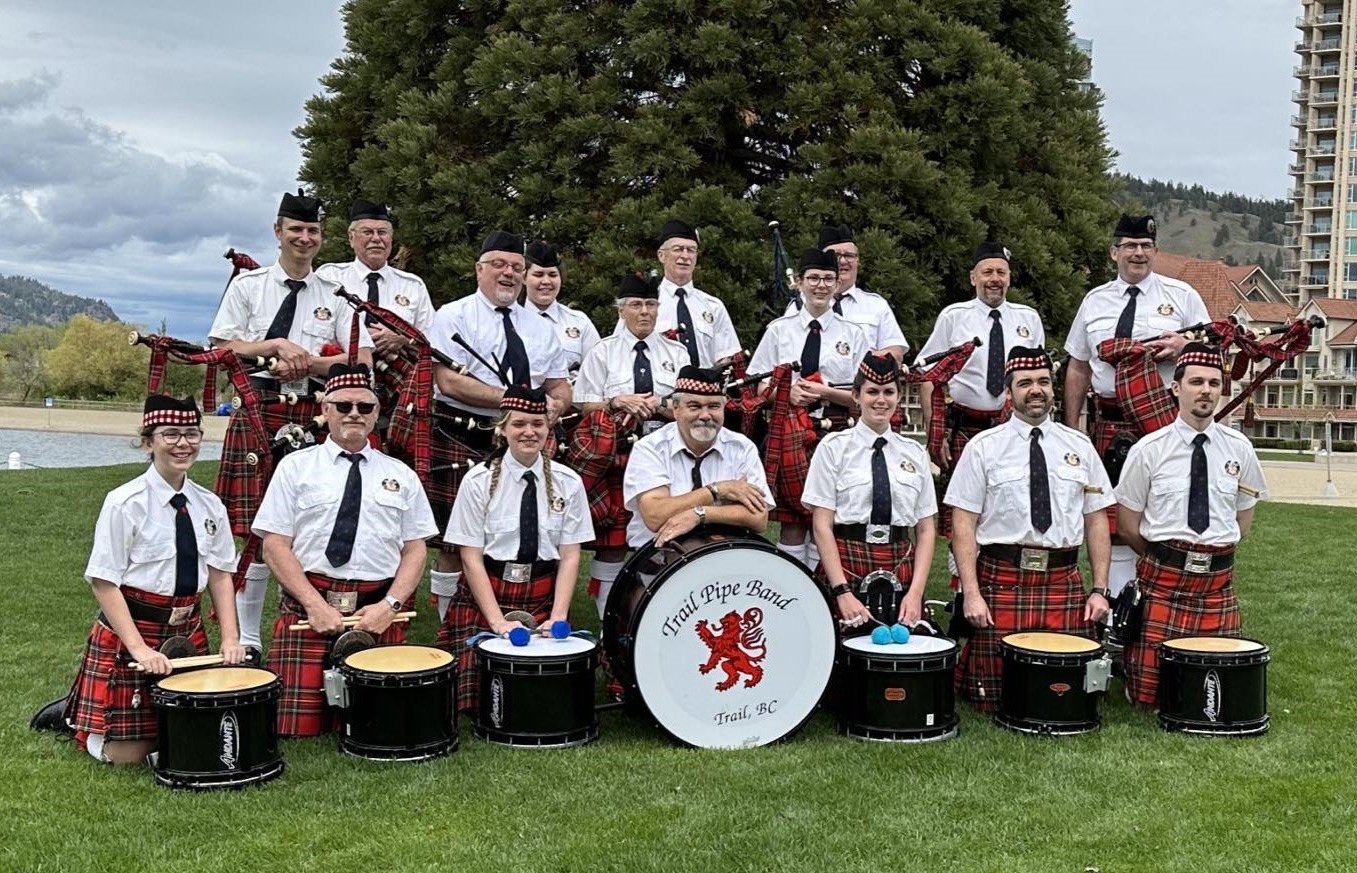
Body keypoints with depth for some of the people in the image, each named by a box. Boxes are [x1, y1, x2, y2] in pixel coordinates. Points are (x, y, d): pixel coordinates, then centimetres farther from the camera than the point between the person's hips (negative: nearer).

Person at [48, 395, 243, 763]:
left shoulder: (209, 505, 3)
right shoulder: (125, 504, -14)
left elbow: (220, 574, 6)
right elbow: (103, 582, -14)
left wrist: (230, 639, -6)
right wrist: (140, 649, -21)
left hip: (188, 634, 6)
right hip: (129, 631, -5)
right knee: (128, 753, -1)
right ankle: (72, 714, 26)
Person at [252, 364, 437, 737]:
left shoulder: (401, 475, 14)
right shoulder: (295, 467, 7)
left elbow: (415, 551, 10)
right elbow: (275, 545, 1)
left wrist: (389, 605, -7)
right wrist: (314, 604, -11)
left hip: (380, 612, 2)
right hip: (307, 607, -1)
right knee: (299, 728, -7)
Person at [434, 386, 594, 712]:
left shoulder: (567, 482, 3)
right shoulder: (479, 481, -3)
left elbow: (570, 556, 2)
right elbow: (471, 558, -5)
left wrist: (558, 617, -10)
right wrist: (498, 621, -14)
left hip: (544, 598, 1)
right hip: (485, 594, -1)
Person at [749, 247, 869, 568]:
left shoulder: (853, 334, 6)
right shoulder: (779, 330, 8)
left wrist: (825, 392, -13)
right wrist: (787, 393, -11)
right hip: (788, 430, 0)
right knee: (791, 520, 2)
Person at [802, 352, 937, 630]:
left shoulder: (914, 453, 11)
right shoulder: (834, 448, 1)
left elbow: (926, 530, 9)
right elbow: (822, 526, -4)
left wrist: (916, 593, -3)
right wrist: (842, 592, -12)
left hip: (901, 572, 3)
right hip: (846, 566, -3)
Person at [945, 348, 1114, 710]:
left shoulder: (1079, 447, 11)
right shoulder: (983, 447, 1)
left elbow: (1097, 520, 12)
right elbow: (963, 523, -3)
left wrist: (1100, 589, 3)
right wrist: (971, 594, -10)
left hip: (1064, 583, 3)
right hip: (1001, 581, -3)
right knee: (995, 699, -2)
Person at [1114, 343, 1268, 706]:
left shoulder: (1239, 449, 5)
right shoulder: (1149, 450, -4)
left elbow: (1243, 520, 15)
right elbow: (1128, 525, 3)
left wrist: (1215, 553, 9)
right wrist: (1166, 557, 6)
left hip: (1218, 582, 3)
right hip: (1161, 580, -2)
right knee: (1149, 692, -3)